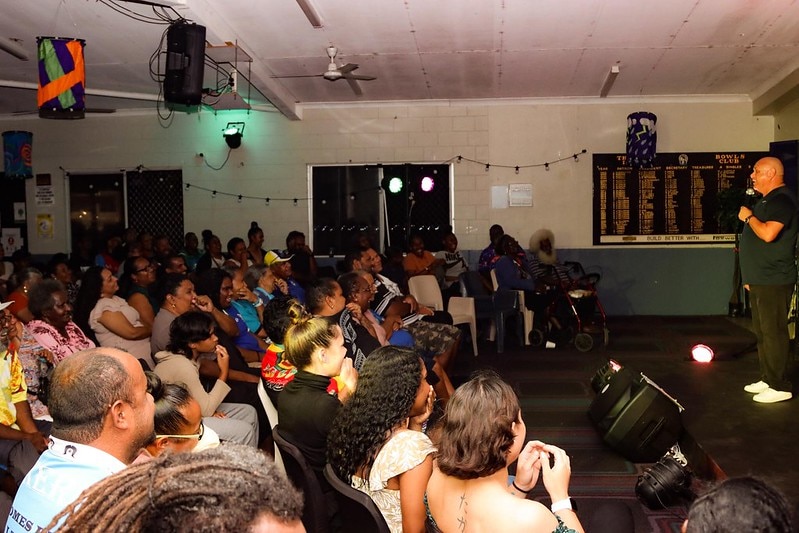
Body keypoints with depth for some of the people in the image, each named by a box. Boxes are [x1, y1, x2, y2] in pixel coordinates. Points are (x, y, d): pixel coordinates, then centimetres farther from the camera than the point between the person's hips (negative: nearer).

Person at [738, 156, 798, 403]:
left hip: (774, 282, -11)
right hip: (761, 280, 11)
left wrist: (748, 217, -13)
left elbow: (768, 233, -31)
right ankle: (767, 379, 24)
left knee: (773, 333, -7)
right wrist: (751, 277, 23)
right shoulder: (767, 200, 18)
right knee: (762, 332, 15)